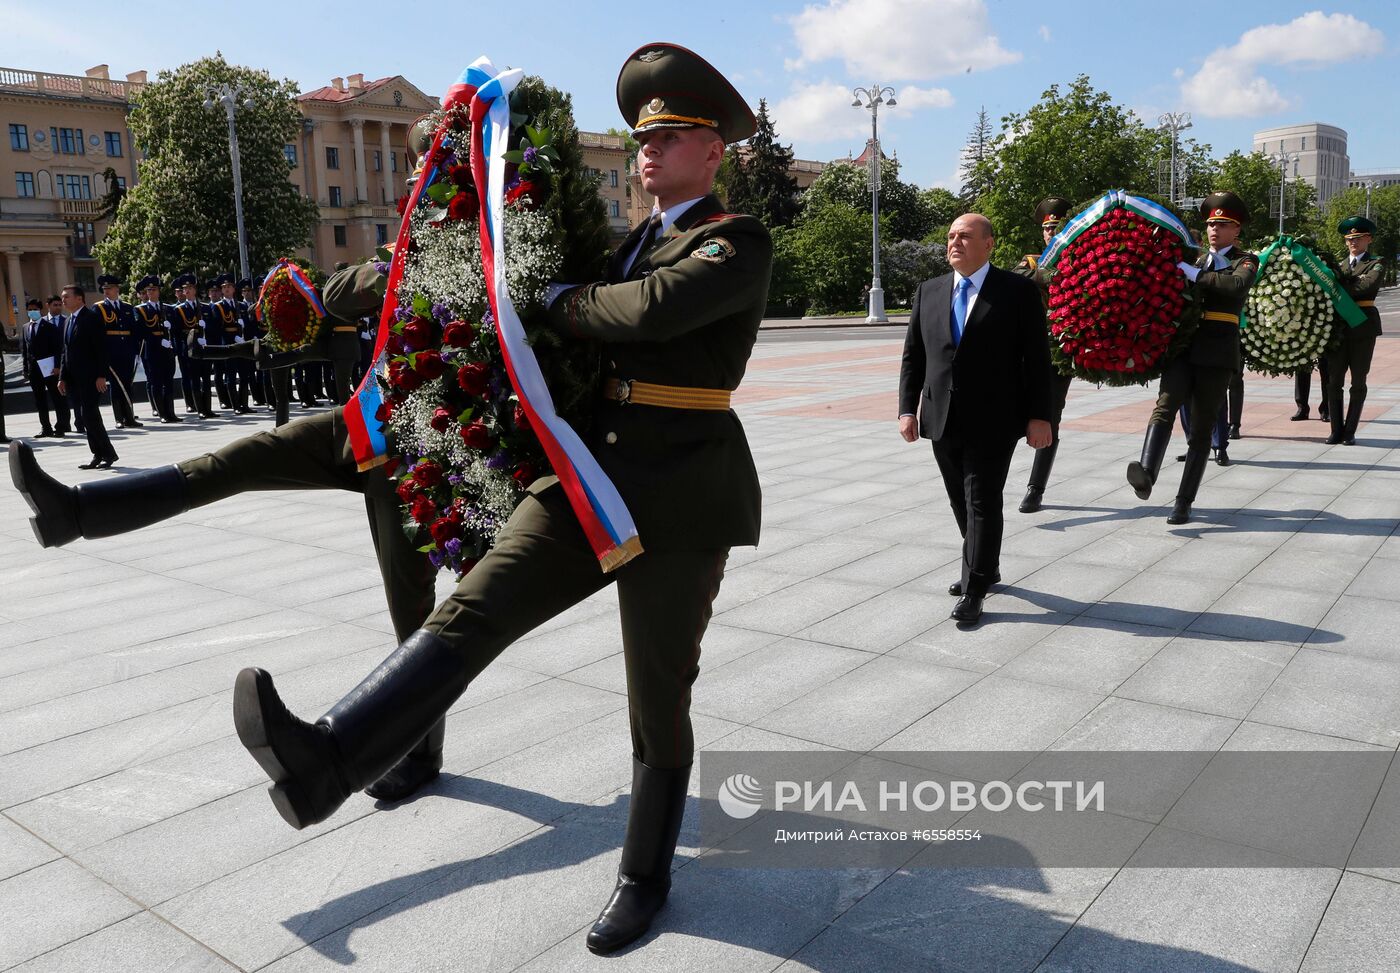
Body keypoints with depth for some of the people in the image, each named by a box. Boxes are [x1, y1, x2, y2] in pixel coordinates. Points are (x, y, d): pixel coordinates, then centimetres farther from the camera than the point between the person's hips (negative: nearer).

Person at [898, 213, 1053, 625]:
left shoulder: (1019, 292, -3)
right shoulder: (928, 292, 9)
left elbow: (1037, 358, -5)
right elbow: (912, 356, 10)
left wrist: (1039, 416, -9)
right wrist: (908, 408, 2)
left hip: (993, 421, -5)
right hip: (943, 421, 5)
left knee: (982, 503, -3)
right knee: (962, 503, 15)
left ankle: (973, 590, 5)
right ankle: (986, 567, 35)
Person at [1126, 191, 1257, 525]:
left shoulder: (1245, 260, 7)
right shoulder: (1196, 258, 20)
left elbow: (1237, 285, -16)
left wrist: (1190, 271, -18)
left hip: (1218, 354, -2)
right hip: (1183, 347, 2)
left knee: (1202, 429, 0)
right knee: (1165, 405, -24)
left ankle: (1184, 503, 4)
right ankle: (1146, 476, -42)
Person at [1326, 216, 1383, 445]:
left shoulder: (1375, 263, 3)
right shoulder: (1339, 264, 15)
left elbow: (1368, 284, -16)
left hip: (1363, 328, -3)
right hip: (1339, 327, 3)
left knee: (1358, 382, 2)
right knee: (1334, 381, 0)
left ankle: (1350, 431, 5)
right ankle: (1337, 430, 7)